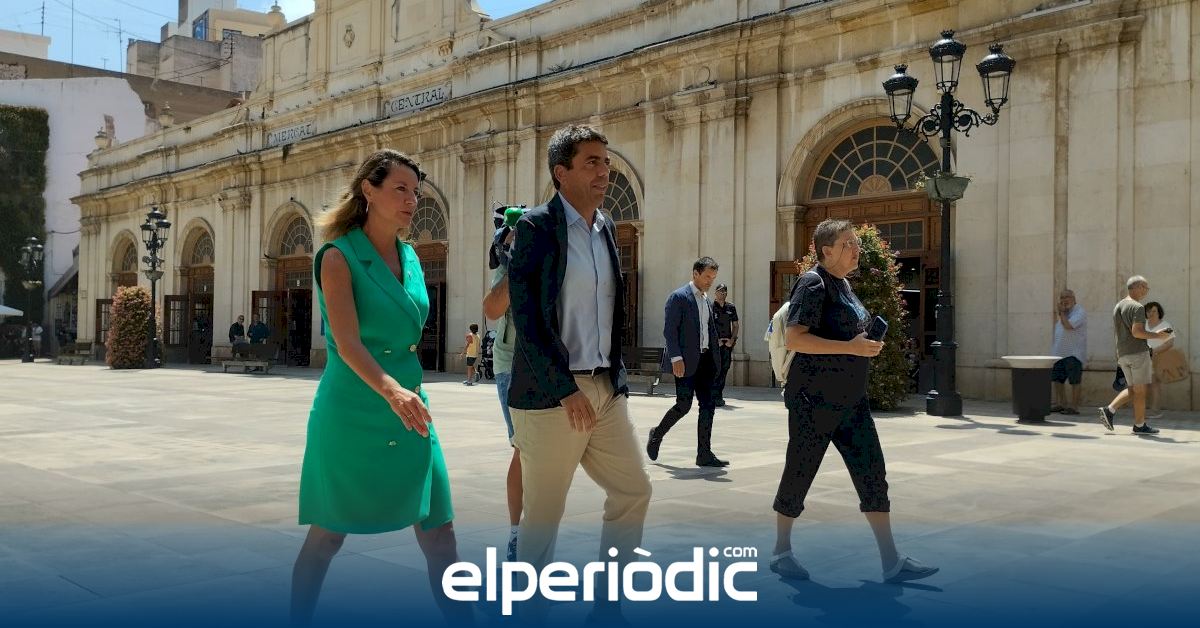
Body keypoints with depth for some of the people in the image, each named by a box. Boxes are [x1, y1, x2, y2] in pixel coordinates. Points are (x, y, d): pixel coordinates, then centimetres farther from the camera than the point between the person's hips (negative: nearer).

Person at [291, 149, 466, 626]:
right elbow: (347, 344, -23)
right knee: (327, 536, 8)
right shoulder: (339, 257, -10)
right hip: (352, 413, -5)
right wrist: (391, 390, -38)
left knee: (439, 536, 2)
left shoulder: (410, 258, 9)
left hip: (408, 412, 6)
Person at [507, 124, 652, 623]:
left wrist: (616, 378, 12)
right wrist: (566, 390, -18)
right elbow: (527, 316, -16)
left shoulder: (605, 228, 13)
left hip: (606, 388, 8)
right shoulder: (536, 226, -10)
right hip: (550, 394, -8)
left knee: (634, 491, 11)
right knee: (544, 512, 2)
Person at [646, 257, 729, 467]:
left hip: (706, 360, 8)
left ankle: (704, 454, 7)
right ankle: (657, 434, 19)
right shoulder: (678, 297, -7)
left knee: (708, 406, 3)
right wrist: (676, 358, -20)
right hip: (686, 362, -8)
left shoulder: (706, 300, 17)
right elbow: (669, 330, -13)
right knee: (683, 405, -6)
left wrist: (715, 359, 13)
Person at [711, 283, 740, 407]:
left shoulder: (731, 307, 12)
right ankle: (714, 397, -9)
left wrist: (732, 339, 1)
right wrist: (716, 340, -11)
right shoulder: (710, 307, -1)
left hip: (727, 344, 5)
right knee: (715, 370, -9)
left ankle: (719, 395, 13)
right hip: (714, 344, -5)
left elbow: (736, 325, 15)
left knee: (724, 369, 5)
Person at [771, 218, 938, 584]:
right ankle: (781, 552, 20)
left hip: (851, 400, 8)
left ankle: (891, 562, 5)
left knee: (872, 474, 3)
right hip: (814, 400, -8)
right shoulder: (814, 283, -12)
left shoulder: (843, 285, 14)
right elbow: (794, 338, -22)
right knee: (799, 474, 4)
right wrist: (851, 347, -25)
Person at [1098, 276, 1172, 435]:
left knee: (1132, 389, 13)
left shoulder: (1117, 307, 15)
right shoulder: (1137, 307, -12)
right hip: (1138, 352, -8)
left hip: (1122, 354, 8)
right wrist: (1156, 335, -10)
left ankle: (1109, 410, -1)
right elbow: (1136, 332, -20)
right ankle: (1139, 425, 5)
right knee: (1140, 390, 0)